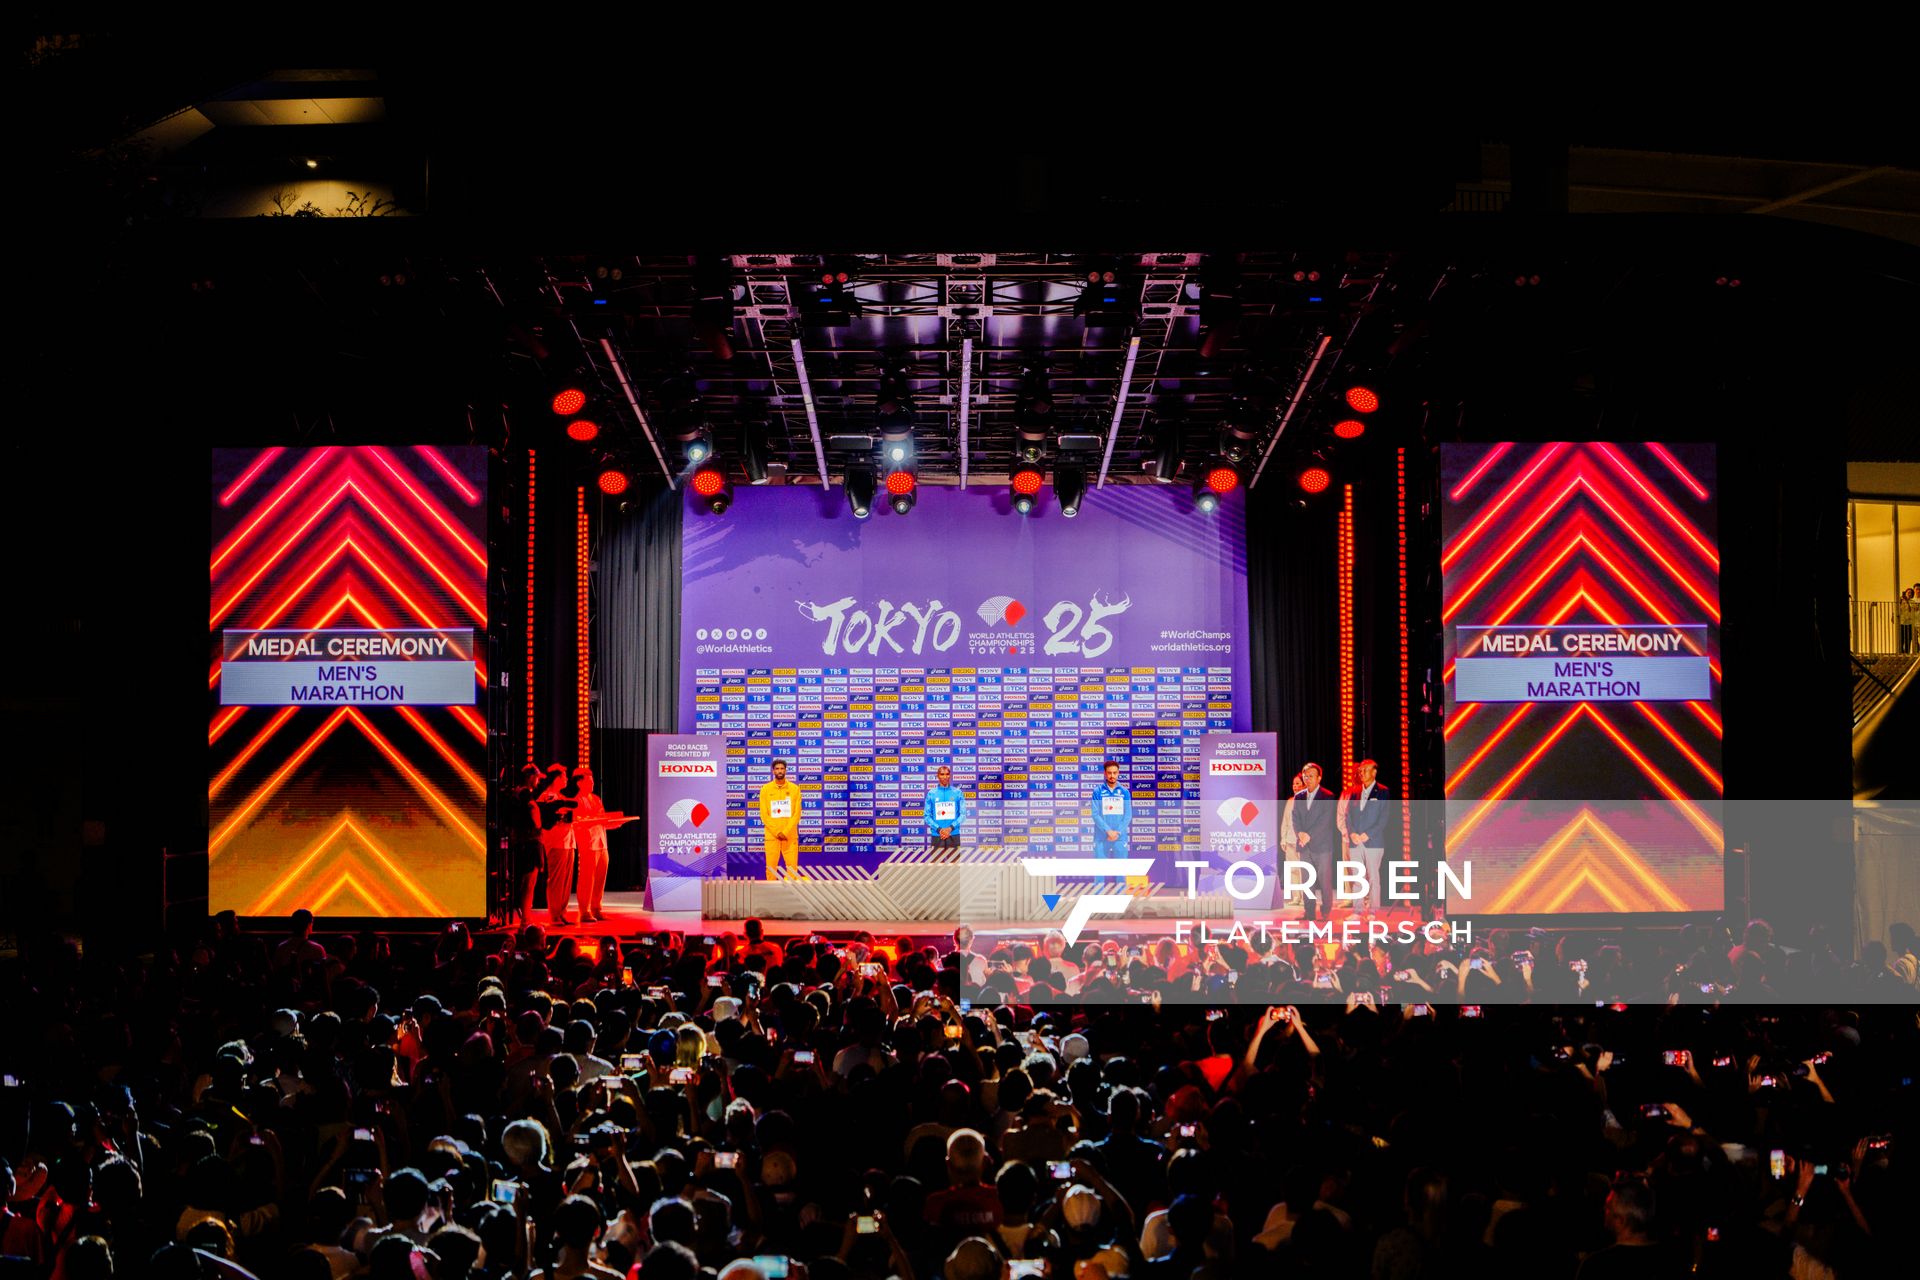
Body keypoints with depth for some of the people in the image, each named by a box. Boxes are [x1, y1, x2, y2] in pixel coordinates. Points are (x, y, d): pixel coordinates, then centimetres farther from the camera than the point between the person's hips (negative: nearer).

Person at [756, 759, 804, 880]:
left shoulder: (794, 788, 4)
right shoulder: (766, 789, 4)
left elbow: (797, 813, 1)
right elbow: (764, 815, 1)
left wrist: (786, 832, -10)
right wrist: (776, 832, -10)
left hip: (790, 835, 0)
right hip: (771, 835, 0)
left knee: (792, 868, -4)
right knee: (771, 867, -2)